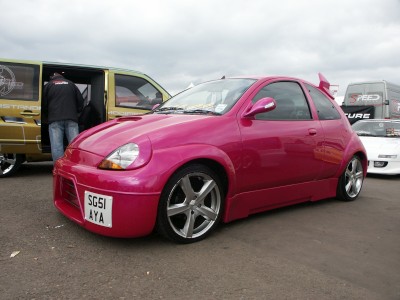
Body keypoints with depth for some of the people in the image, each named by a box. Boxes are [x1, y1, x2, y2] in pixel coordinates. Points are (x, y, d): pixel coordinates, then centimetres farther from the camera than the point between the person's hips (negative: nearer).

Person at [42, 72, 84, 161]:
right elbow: (80, 101, 16)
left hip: (55, 120, -1)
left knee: (56, 146, -4)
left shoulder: (48, 85, 15)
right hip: (71, 119, 2)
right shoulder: (71, 84, 20)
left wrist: (48, 116, 27)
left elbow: (44, 105, 12)